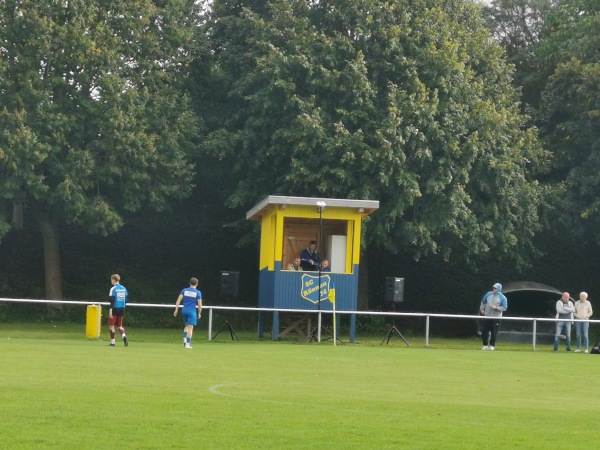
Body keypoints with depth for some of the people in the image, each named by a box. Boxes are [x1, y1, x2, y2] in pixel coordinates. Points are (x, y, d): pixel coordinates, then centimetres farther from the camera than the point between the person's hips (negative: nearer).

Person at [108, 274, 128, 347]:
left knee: (111, 325, 4)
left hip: (114, 309, -6)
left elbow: (112, 300, -14)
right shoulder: (124, 288, 9)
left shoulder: (113, 289, -9)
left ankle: (113, 342, 4)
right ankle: (123, 336, -13)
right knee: (120, 325, 15)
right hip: (122, 309, 6)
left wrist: (110, 311, -15)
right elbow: (126, 300, 11)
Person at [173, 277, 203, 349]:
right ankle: (187, 344, -1)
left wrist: (176, 310, 3)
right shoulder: (198, 293, -2)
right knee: (190, 328, 0)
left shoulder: (184, 290, 5)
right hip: (192, 311, -3)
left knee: (186, 325, 23)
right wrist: (199, 313, 8)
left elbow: (178, 300, 0)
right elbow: (199, 304, -4)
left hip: (184, 310, 3)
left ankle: (185, 339, 8)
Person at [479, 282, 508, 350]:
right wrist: (481, 309, 9)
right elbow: (483, 302, 20)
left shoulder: (502, 297, -5)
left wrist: (496, 308, -20)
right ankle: (485, 345, 13)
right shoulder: (488, 294, 7)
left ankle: (492, 345, 10)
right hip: (487, 316, 4)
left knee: (494, 332, -2)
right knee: (484, 331, 2)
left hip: (496, 317, -4)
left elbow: (504, 308, -9)